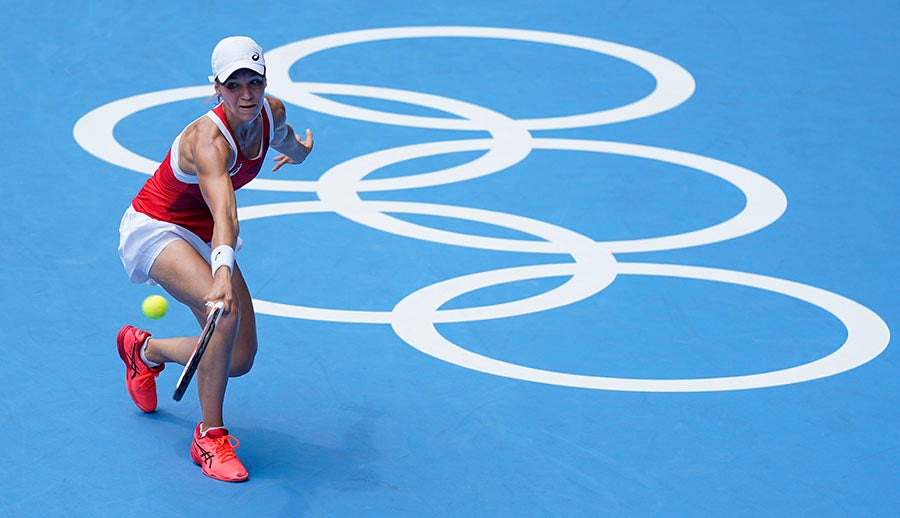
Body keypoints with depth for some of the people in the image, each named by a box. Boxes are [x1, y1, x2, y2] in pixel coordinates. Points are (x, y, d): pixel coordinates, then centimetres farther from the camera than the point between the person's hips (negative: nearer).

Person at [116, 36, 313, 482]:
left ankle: (145, 349, 30)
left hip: (203, 238, 8)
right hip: (153, 229, -8)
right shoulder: (208, 140, -35)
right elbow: (223, 211, -51)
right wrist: (222, 271, -66)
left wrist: (297, 151, 38)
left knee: (239, 359, 2)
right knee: (225, 312, -34)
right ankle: (210, 437, -20)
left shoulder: (272, 112, -12)